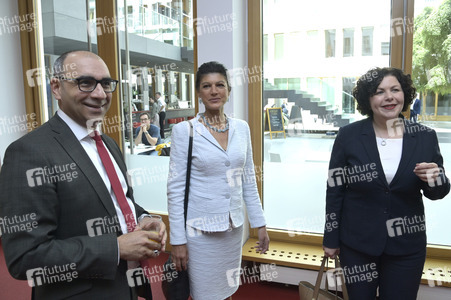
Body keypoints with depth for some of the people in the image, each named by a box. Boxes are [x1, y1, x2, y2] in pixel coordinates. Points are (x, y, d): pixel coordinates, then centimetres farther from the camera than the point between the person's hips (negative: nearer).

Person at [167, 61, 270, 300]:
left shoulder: (242, 128, 2)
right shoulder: (184, 130, -10)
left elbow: (249, 181, 8)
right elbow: (175, 188, -9)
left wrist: (260, 224, 8)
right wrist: (177, 240, -10)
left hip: (233, 227, 4)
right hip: (200, 230, -4)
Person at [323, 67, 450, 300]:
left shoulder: (425, 137, -4)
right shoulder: (348, 136, -9)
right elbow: (335, 189, -4)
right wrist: (331, 239, -1)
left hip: (407, 246, 2)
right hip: (357, 243, -1)